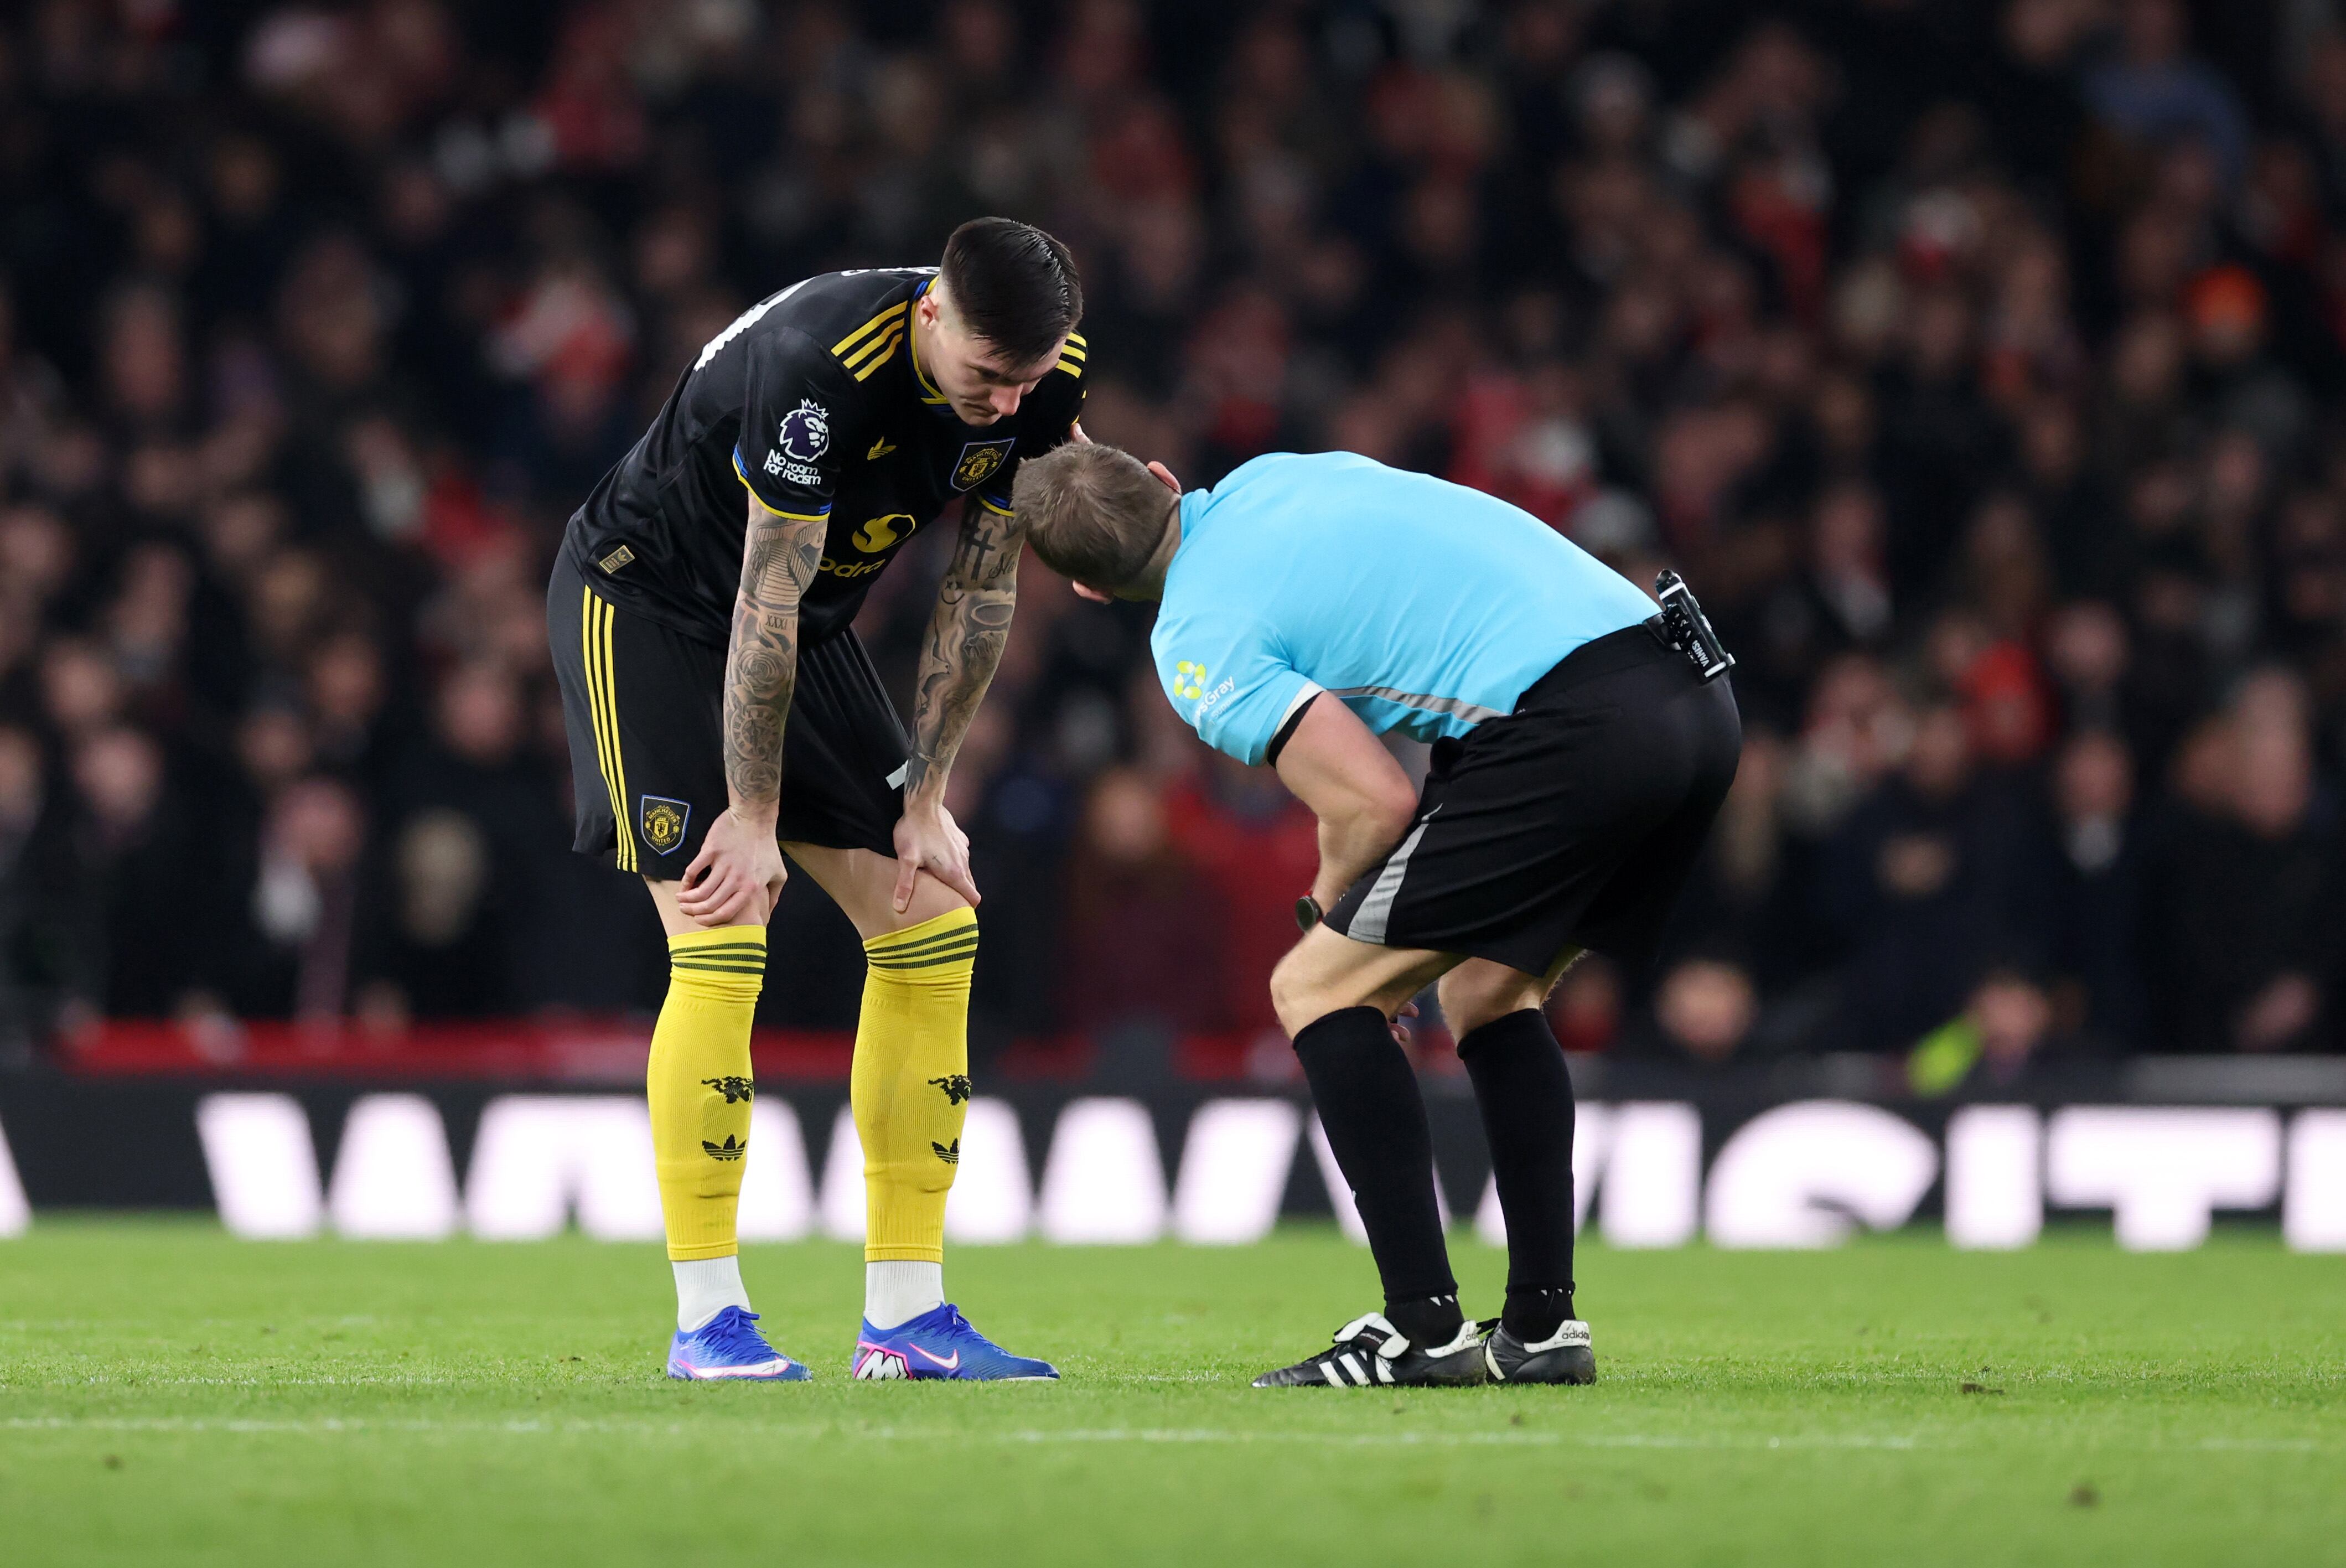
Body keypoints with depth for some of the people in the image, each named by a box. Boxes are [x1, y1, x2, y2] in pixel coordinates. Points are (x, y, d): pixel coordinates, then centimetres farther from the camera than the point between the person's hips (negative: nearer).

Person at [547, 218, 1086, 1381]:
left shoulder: (1038, 379, -13)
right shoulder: (822, 367, -35)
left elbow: (980, 591, -1)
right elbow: (765, 606, -27)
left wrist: (926, 797, -1)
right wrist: (754, 817, -20)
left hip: (810, 629, 7)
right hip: (646, 605, -7)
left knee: (933, 925, -1)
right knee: (722, 947, -19)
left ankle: (903, 1315, 3)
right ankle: (705, 1318, -11)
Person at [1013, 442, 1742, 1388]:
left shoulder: (1199, 644, -3)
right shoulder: (1275, 476, 21)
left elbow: (1380, 806, -8)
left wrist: (1330, 912, 13)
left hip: (1576, 731, -9)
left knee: (1316, 989, 2)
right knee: (1484, 987, 25)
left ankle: (1425, 1329, -3)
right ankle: (1543, 1327, 18)